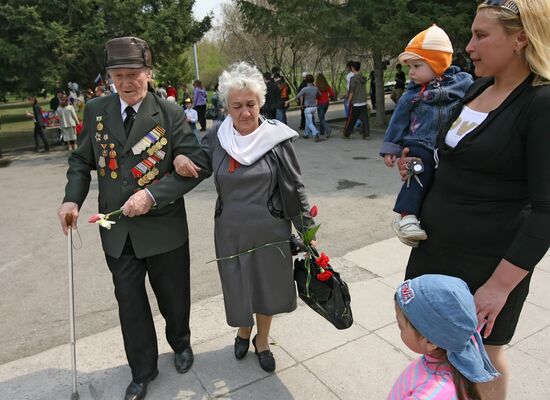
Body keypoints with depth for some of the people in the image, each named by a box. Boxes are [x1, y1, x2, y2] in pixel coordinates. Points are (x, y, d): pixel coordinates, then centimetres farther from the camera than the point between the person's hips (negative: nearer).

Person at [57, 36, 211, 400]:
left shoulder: (170, 114, -11)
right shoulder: (96, 110, 0)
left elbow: (199, 164, -16)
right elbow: (82, 160, 10)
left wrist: (152, 194, -25)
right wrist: (73, 199, -7)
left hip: (163, 228, -2)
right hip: (117, 231, 3)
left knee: (174, 297, 17)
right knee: (130, 303, 15)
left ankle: (181, 343, 50)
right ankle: (143, 370, 39)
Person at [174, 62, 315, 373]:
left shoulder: (277, 137, -11)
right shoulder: (216, 137, -6)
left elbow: (295, 187, -5)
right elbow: (197, 166, 10)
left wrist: (306, 229, -4)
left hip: (271, 230, -1)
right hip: (231, 232, 1)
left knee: (268, 286, 16)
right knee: (237, 288, 17)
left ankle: (262, 339, 44)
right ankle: (244, 329, 50)